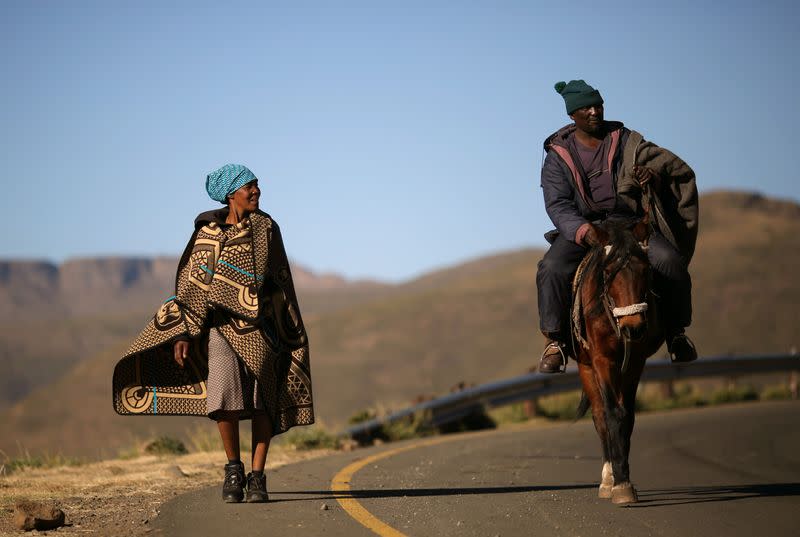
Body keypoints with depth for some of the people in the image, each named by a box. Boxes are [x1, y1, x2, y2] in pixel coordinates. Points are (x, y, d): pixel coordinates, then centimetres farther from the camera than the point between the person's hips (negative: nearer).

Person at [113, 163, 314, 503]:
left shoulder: (267, 228, 3)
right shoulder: (208, 233, 3)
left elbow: (282, 283, 9)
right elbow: (191, 285, 1)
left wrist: (290, 333, 8)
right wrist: (183, 333, -9)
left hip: (259, 325, 1)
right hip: (221, 323, -1)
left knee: (262, 399, -10)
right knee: (224, 389, -21)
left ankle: (257, 477, -1)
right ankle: (233, 468, -3)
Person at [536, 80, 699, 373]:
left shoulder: (627, 141, 9)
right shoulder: (558, 156, 5)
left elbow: (676, 166, 8)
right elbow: (557, 205, -7)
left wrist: (653, 172, -17)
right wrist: (583, 231, -27)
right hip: (580, 229, -1)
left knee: (670, 261, -25)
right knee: (552, 268, -30)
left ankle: (676, 332, -5)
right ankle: (554, 341, -16)